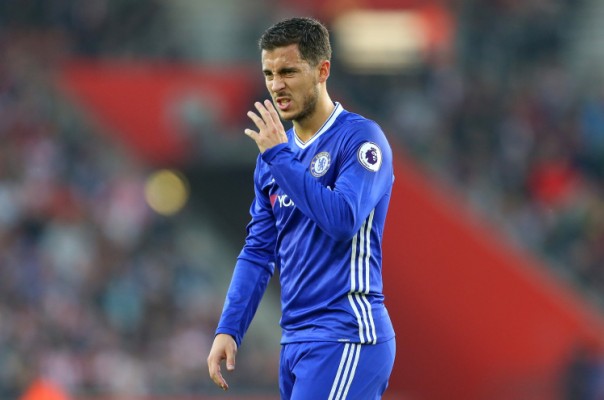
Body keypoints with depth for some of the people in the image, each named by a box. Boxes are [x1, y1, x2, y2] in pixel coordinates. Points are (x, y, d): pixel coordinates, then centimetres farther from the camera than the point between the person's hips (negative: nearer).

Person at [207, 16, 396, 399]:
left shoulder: (360, 138, -8)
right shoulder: (274, 156, 14)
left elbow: (343, 220, -22)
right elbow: (258, 252, 16)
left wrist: (279, 156, -16)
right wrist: (228, 330, 6)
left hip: (346, 339, -8)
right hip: (295, 340, 8)